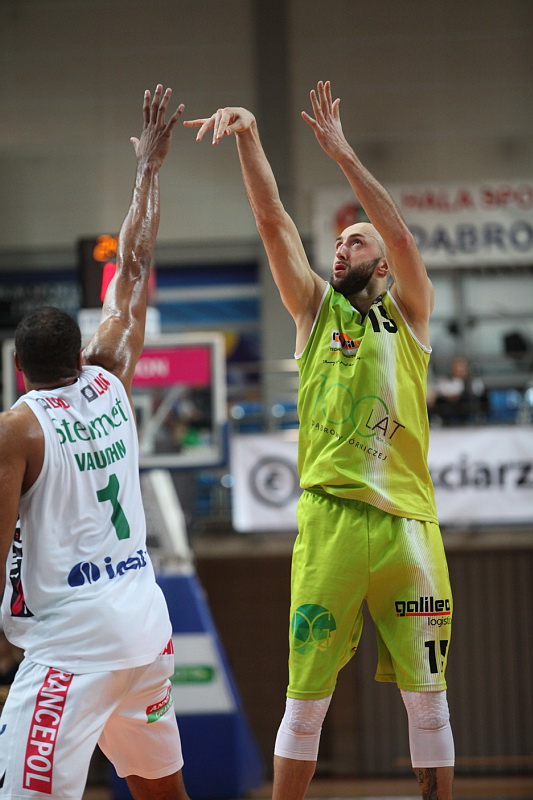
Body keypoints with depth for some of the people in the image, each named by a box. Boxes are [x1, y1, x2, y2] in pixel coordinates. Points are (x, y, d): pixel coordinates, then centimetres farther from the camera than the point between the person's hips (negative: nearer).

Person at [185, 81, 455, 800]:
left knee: (428, 698, 5)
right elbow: (273, 222, 2)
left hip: (406, 519, 0)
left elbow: (401, 235, -7)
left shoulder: (409, 310, 11)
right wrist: (248, 136, -10)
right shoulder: (316, 309, 13)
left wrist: (343, 155, -14)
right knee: (307, 699, 0)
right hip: (329, 518, 0)